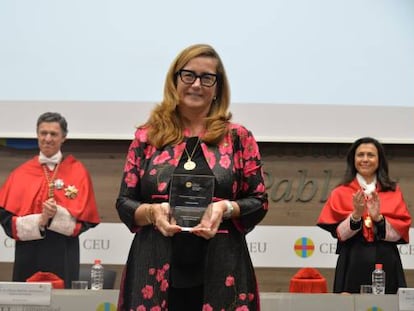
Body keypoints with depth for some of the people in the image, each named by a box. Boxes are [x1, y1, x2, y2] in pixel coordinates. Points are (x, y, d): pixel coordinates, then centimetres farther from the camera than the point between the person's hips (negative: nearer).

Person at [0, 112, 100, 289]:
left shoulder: (77, 172, 4)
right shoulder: (21, 173, 8)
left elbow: (85, 219, -1)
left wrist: (58, 214, -18)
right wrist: (38, 221, -15)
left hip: (63, 256, -1)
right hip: (28, 255, 1)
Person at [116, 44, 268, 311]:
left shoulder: (238, 137, 8)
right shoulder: (147, 137, 9)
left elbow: (259, 202, 7)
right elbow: (124, 203, 10)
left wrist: (226, 209, -12)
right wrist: (152, 212, -11)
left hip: (219, 272, 0)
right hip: (155, 272, 1)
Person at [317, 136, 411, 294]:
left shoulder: (393, 191, 9)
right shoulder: (341, 193, 7)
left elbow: (401, 230, 0)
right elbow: (339, 233, -2)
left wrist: (378, 218, -15)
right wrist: (356, 215, -18)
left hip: (386, 263, 1)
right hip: (353, 264, -1)